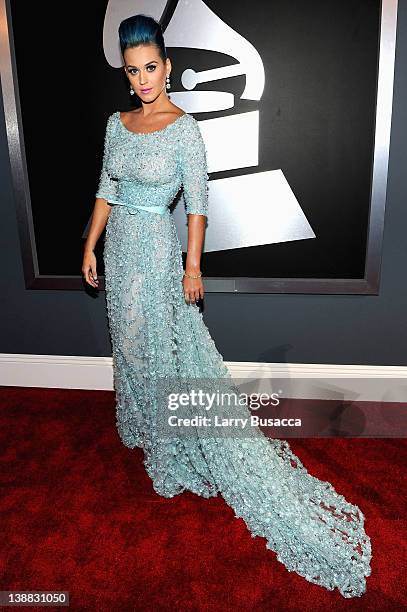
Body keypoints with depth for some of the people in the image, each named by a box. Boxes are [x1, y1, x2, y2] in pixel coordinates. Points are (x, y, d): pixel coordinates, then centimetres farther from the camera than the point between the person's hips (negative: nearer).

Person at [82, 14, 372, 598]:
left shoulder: (185, 128, -11)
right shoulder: (117, 123, 6)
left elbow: (197, 201, -11)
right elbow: (106, 189, 11)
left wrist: (193, 266, -12)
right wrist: (91, 246, 8)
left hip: (157, 249, -6)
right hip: (119, 247, 7)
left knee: (166, 342, 1)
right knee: (129, 340, 19)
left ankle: (176, 444, 20)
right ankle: (142, 419, 42)